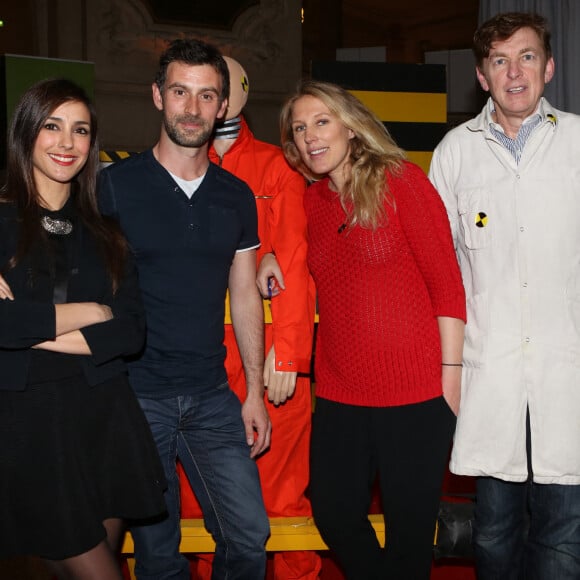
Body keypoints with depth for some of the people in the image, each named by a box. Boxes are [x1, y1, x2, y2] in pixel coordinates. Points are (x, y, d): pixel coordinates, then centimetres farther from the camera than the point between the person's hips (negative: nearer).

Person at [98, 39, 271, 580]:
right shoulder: (114, 185, -4)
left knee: (250, 535, 2)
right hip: (135, 393, -3)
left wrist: (254, 391, 10)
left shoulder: (236, 195, 8)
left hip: (212, 395, 3)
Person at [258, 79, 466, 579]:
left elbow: (446, 281, -8)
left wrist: (451, 376, -12)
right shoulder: (312, 201, 9)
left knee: (409, 528, 8)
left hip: (415, 391, -5)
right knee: (335, 517, 14)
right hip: (339, 393, 5)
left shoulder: (400, 180, -5)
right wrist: (272, 256, 9)